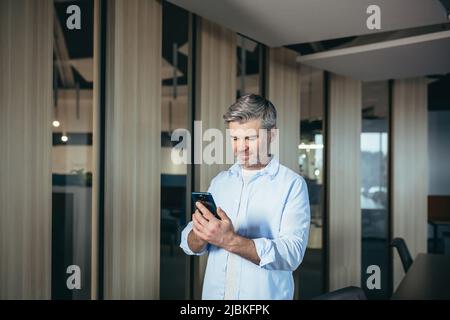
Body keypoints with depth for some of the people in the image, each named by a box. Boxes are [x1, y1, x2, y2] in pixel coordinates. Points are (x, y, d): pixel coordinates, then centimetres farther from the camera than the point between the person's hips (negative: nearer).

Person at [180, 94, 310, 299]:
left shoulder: (292, 184, -9)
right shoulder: (220, 181, 6)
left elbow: (292, 253, -19)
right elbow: (190, 245, 2)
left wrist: (229, 241, -28)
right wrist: (201, 232, -19)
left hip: (264, 295, -3)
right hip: (213, 293, 4)